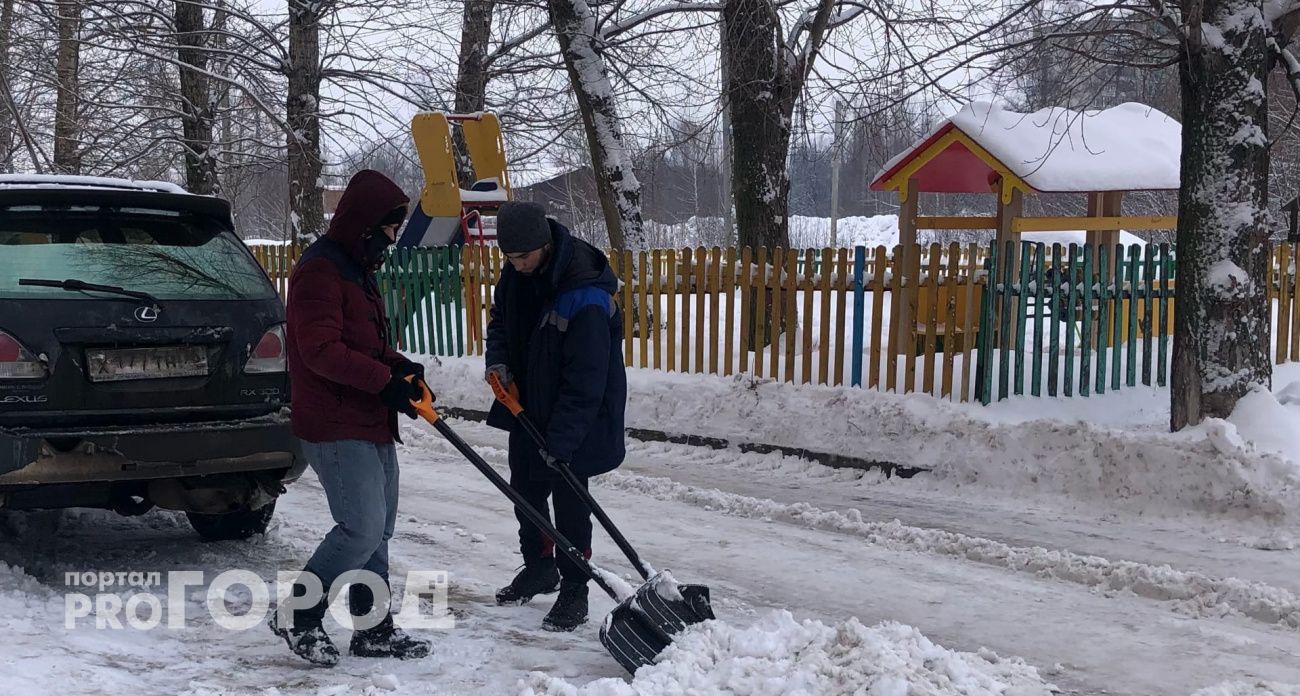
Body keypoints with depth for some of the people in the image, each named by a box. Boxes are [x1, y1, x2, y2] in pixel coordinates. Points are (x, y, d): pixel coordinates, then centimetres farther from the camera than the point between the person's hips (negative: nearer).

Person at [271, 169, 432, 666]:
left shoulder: (358, 269, 19)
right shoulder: (320, 270, -14)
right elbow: (320, 350, -22)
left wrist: (401, 366, 5)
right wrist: (385, 379, -23)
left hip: (372, 424, 10)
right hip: (336, 428, -10)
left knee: (378, 531, 12)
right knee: (363, 529, -13)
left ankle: (374, 630, 21)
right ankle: (298, 617, 1)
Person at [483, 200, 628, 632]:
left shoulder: (586, 295, -30)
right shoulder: (517, 272, -5)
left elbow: (586, 379, -29)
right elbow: (500, 317, 16)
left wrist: (561, 440, -28)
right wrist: (498, 360, -4)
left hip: (574, 420, -8)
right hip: (526, 408, 8)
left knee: (569, 502, -1)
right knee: (524, 489, 19)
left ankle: (574, 592, 12)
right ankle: (539, 567, 39)